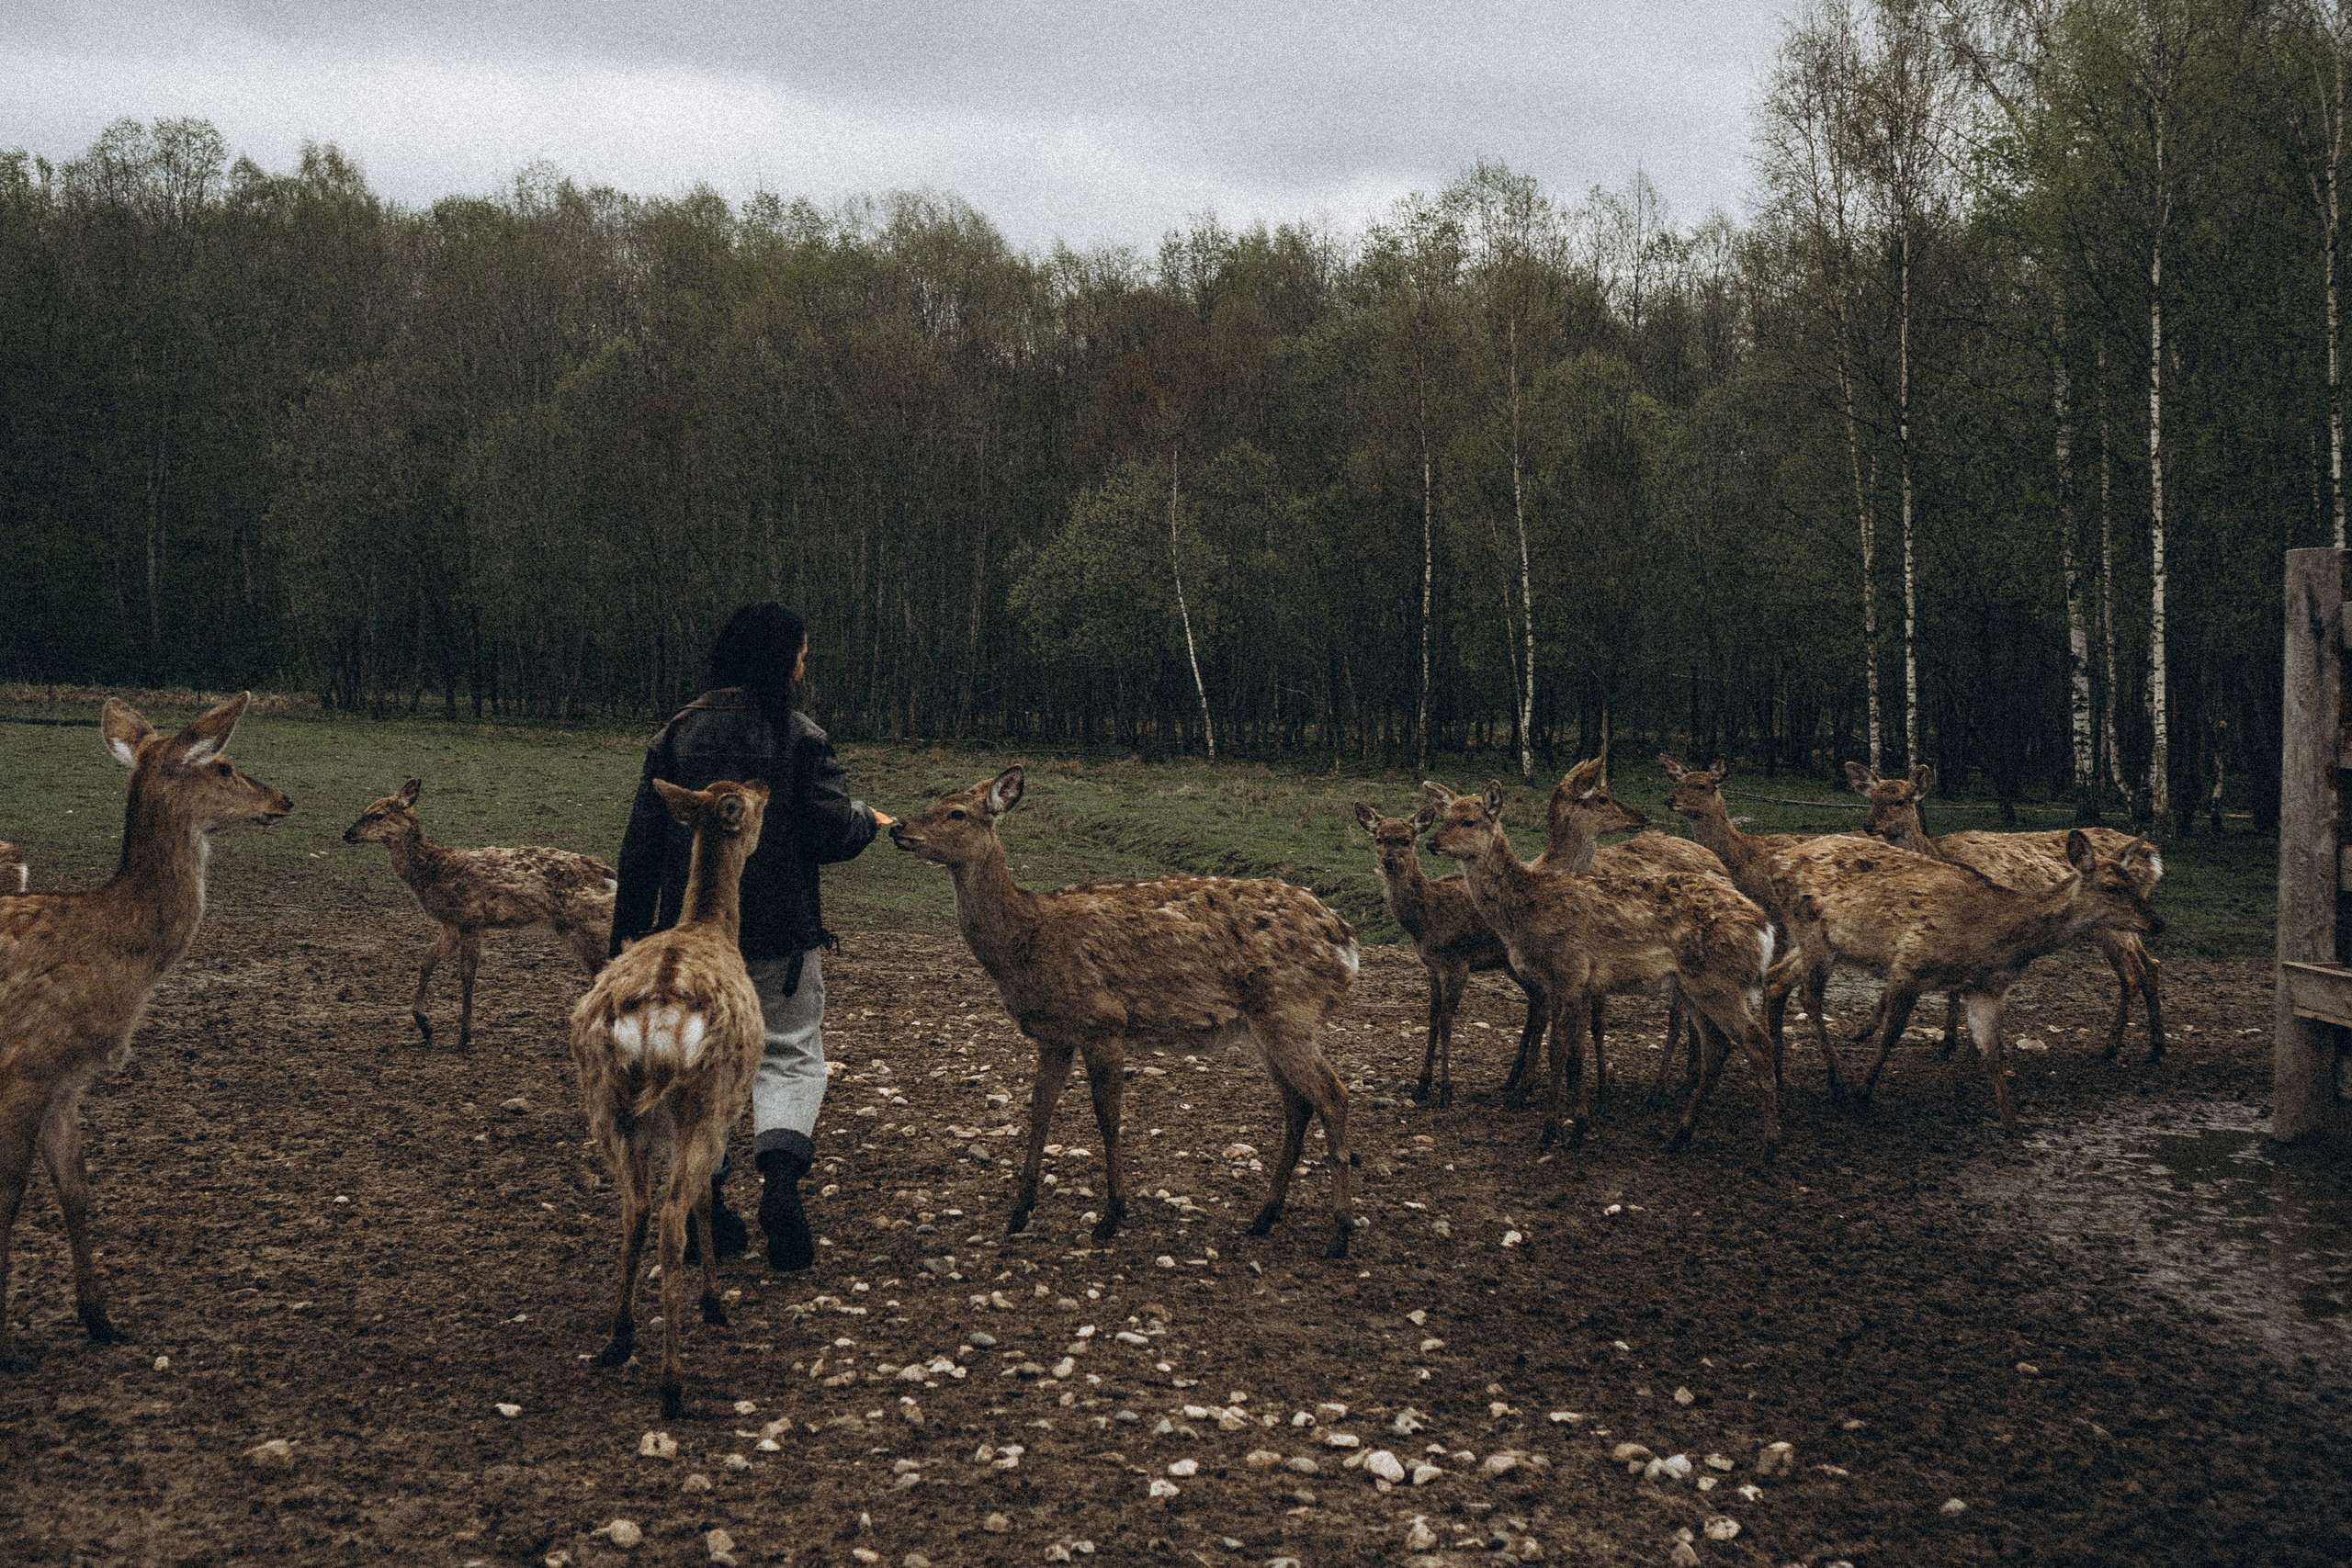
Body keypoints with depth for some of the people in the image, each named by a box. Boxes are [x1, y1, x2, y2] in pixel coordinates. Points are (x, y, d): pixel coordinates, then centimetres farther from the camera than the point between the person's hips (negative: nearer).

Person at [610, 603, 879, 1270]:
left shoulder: (677, 735, 3)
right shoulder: (800, 739, -9)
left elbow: (642, 839, 4)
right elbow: (831, 834, -11)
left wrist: (628, 924, 11)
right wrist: (865, 817, 12)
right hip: (779, 934, -3)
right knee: (790, 1055, 6)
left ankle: (704, 1201, 14)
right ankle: (780, 1171, -17)